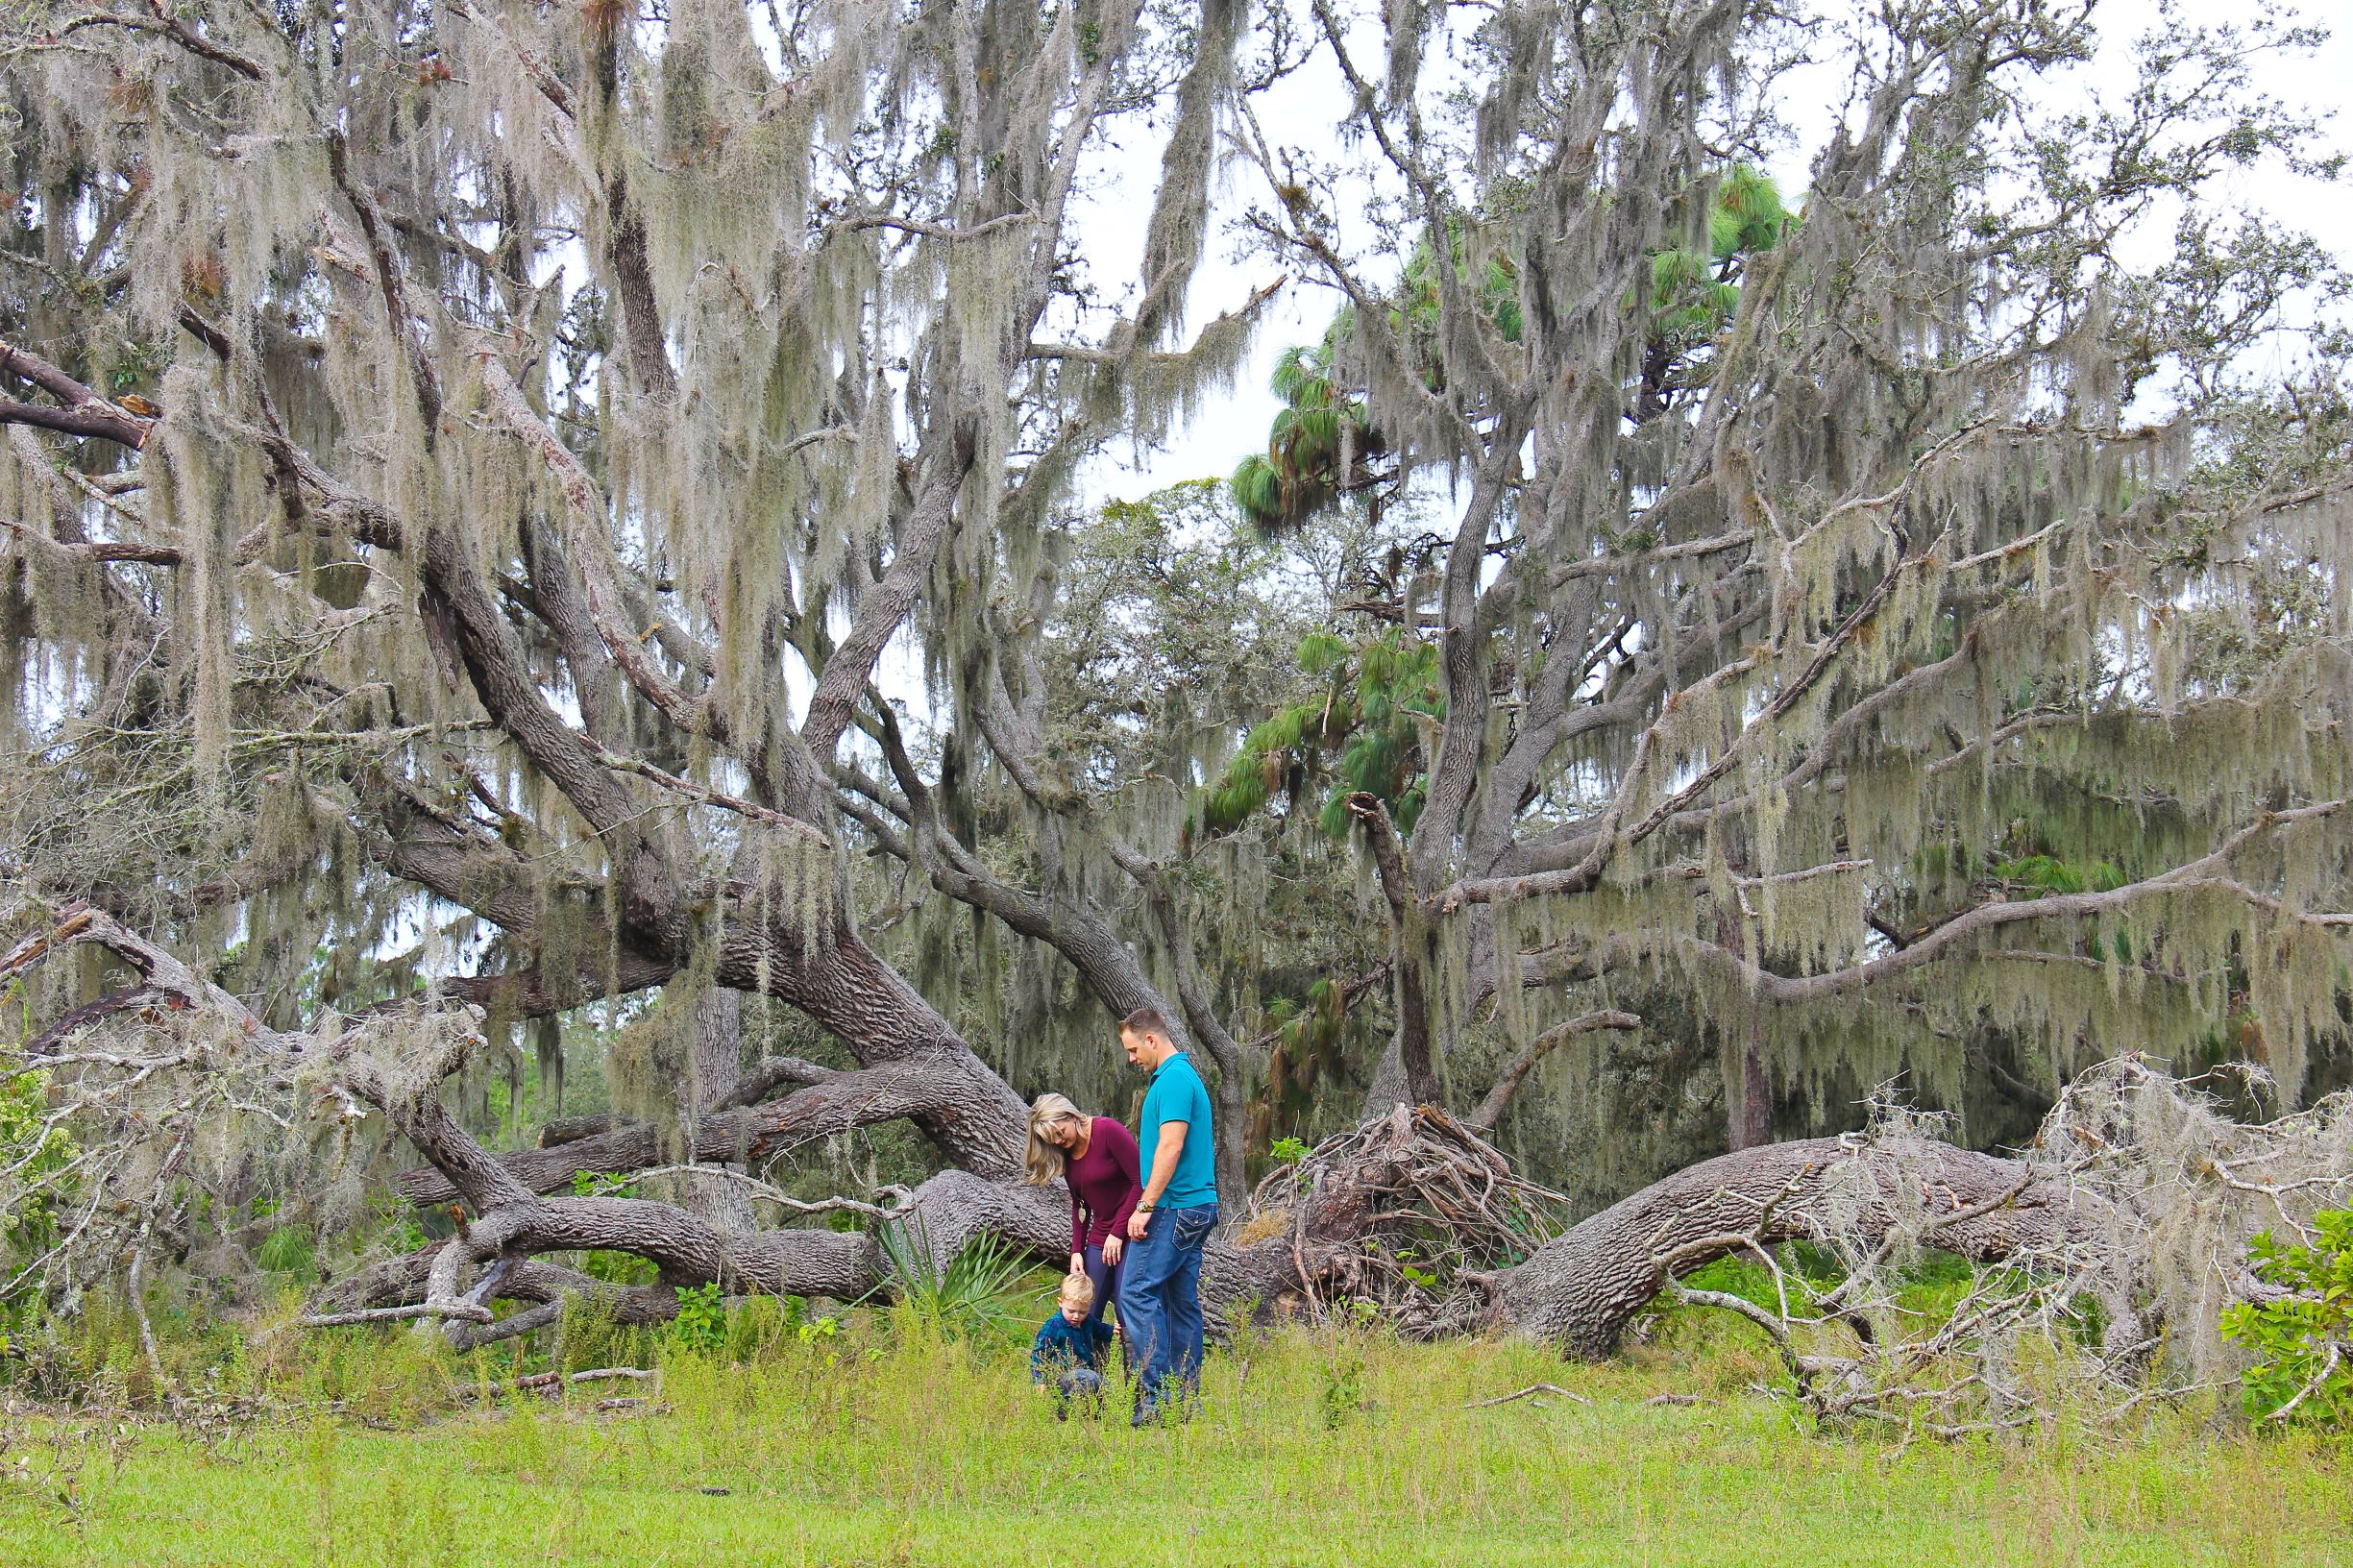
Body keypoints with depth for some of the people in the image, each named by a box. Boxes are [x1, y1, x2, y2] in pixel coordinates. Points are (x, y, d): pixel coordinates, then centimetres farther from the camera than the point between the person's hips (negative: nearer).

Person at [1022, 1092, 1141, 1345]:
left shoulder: (1108, 1131, -14)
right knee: (1085, 1316, 1)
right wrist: (1077, 1251, 2)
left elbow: (1141, 1182, -16)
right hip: (1099, 1237, 7)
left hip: (1129, 1235, -7)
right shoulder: (1066, 1153, 8)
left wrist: (1118, 1233, -15)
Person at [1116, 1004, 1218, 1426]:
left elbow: (1171, 1146, -21)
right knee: (1182, 1301, 9)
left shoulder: (1173, 1079, -13)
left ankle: (1155, 1395, -18)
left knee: (1137, 1293, -12)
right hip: (1197, 1206, 10)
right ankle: (1184, 1398, 10)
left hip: (1173, 1209, -10)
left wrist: (1145, 1206, -20)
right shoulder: (1187, 1076, 19)